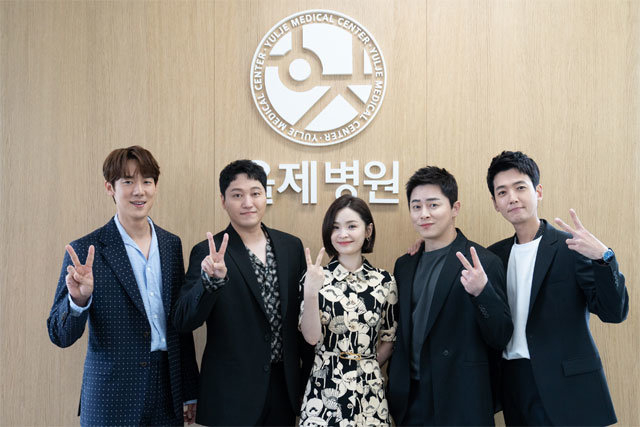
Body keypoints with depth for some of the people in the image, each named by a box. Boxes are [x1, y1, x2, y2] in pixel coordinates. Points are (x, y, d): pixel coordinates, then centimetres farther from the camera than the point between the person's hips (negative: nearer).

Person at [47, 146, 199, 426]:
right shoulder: (85, 251, -8)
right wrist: (79, 299, -28)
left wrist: (189, 392, 11)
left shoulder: (172, 244, 5)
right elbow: (61, 336, -8)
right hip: (111, 401, -3)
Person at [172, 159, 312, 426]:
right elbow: (183, 322, -16)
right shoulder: (208, 253, -9)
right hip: (232, 392, -4)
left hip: (284, 384, 4)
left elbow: (302, 315, 11)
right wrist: (211, 279, -31)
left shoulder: (292, 246, 3)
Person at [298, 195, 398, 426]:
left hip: (369, 390, 2)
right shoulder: (317, 278, -4)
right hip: (324, 390, -1)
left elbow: (388, 340, 9)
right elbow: (311, 336, -12)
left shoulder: (384, 281, 0)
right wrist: (310, 293, -25)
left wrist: (367, 370, 3)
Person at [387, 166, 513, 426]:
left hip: (460, 404, -4)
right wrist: (395, 390, 2)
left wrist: (481, 291, -27)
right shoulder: (404, 265, 7)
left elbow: (500, 338, -12)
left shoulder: (483, 263, -10)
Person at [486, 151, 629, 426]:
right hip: (514, 385, 4)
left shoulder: (572, 247, -7)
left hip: (565, 388, -4)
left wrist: (603, 257, -28)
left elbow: (614, 313, -11)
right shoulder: (495, 255, 8)